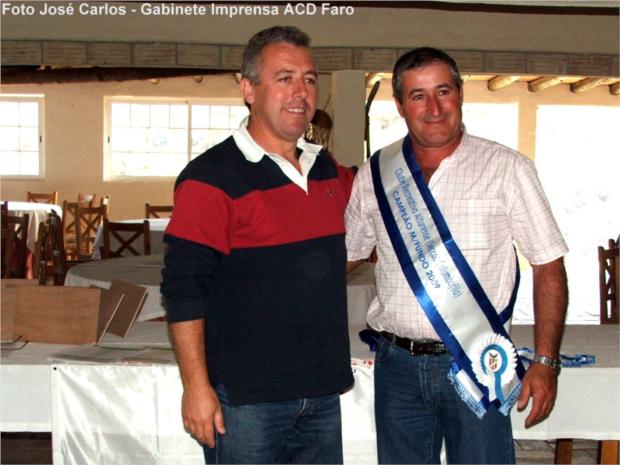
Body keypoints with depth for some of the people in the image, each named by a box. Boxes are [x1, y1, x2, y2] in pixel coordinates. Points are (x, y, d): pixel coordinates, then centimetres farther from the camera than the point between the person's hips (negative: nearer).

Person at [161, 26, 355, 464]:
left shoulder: (327, 168, 10)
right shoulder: (211, 177, -12)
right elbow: (182, 289, -14)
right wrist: (197, 387, -15)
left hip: (322, 393, 7)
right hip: (246, 399, -6)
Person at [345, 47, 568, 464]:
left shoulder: (507, 169, -5)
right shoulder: (375, 175, 4)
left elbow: (548, 267, -3)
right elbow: (343, 257, 13)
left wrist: (545, 362, -8)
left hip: (477, 368, -2)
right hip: (397, 364, 3)